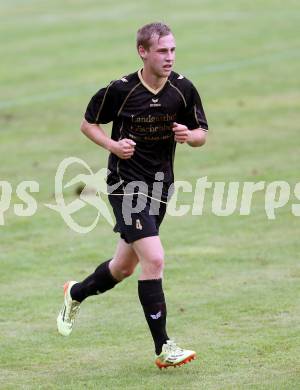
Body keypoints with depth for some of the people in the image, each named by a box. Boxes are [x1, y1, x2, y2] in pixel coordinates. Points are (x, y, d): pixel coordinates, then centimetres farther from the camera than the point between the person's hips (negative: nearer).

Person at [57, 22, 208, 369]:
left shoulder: (183, 89, -3)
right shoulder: (120, 90, -13)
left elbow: (201, 133, 7)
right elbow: (88, 123, 1)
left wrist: (189, 135, -16)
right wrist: (113, 145, -16)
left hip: (160, 184, 6)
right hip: (127, 183, -6)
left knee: (124, 266, 17)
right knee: (154, 259, -18)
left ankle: (76, 293, 47)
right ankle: (163, 348, -14)